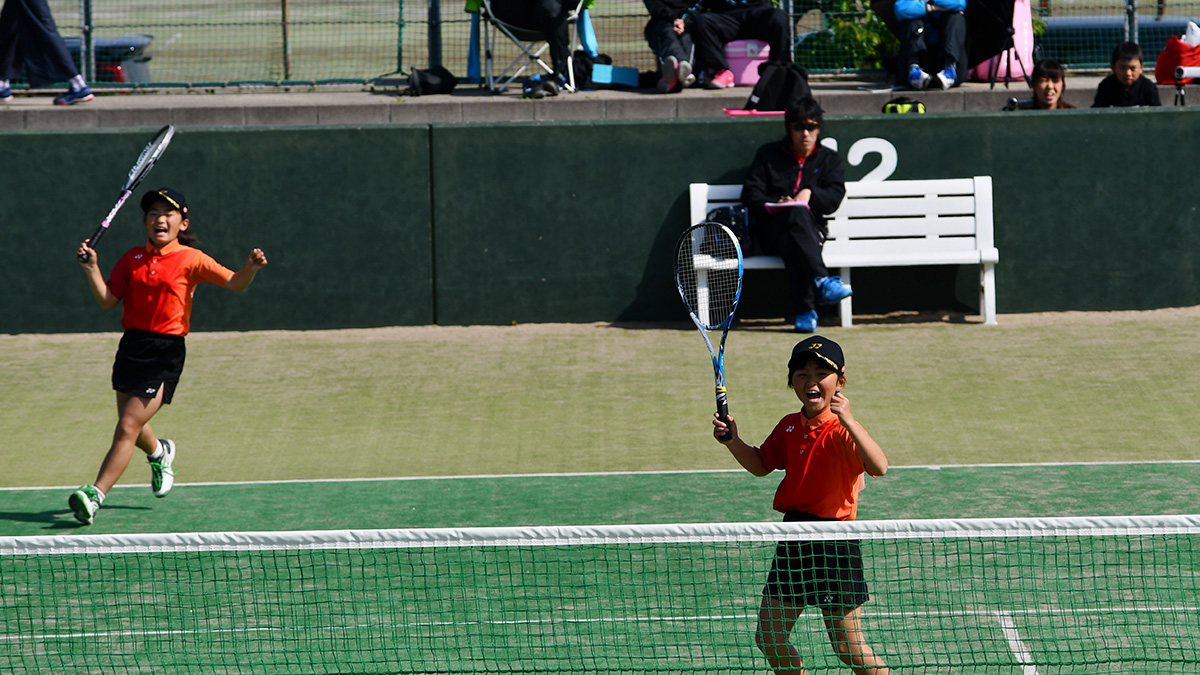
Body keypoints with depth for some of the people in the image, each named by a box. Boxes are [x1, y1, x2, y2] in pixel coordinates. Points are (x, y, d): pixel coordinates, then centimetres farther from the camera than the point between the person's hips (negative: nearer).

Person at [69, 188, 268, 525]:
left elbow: (233, 282, -5)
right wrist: (91, 268, -8)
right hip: (132, 344, 5)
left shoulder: (191, 259, -2)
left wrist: (250, 269, -26)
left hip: (166, 352, -5)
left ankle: (95, 496, -14)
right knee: (132, 427, 16)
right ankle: (159, 453, 51)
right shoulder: (132, 258, 9)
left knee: (128, 427, -14)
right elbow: (108, 300, 6)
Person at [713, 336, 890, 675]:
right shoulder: (789, 427, 7)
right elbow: (761, 465, 23)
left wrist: (848, 421, -42)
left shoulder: (844, 430, -14)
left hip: (834, 542, -7)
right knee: (768, 639, 10)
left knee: (848, 646, -3)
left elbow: (879, 466, -32)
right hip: (793, 538, 7)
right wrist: (733, 441, 5)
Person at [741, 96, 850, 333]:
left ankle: (804, 312, -51)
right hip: (770, 230, -1)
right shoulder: (768, 155, 17)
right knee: (798, 214, -38)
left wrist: (810, 193, -17)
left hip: (812, 230, 1)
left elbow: (834, 198, 3)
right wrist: (774, 205, -14)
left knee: (792, 243, -39)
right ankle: (821, 282, -56)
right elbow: (750, 194, 7)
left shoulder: (830, 160, 19)